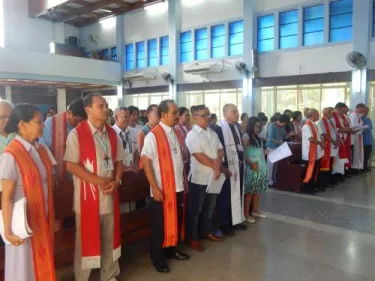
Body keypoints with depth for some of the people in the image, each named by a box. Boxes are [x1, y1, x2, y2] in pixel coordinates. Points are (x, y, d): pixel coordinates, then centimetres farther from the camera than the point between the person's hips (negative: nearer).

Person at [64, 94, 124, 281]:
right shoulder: (77, 134, -10)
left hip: (109, 195, 5)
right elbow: (71, 165, -15)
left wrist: (116, 181, -7)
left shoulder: (112, 134, 8)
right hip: (87, 196, -5)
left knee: (109, 238, 16)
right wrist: (98, 180, -18)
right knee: (86, 240, 9)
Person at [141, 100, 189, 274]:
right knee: (160, 225, 8)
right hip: (162, 189, -6)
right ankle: (157, 258, 25)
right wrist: (154, 188, -18)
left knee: (176, 221, 17)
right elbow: (145, 163, -15)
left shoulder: (177, 133, 7)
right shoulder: (153, 135, -14)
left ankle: (171, 250, 37)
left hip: (178, 187, 6)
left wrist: (184, 180, 12)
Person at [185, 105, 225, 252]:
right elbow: (199, 156, -19)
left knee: (209, 207, 19)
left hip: (213, 177, 7)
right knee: (195, 209, 5)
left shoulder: (212, 133, 10)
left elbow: (220, 150, 7)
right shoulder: (192, 135, -13)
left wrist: (218, 162, -13)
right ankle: (193, 238, 18)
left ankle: (207, 231, 36)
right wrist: (215, 166, -12)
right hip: (199, 178, -7)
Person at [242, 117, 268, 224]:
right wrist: (251, 164, -22)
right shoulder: (246, 137, -10)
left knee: (257, 190, 15)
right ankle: (246, 214, 7)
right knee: (249, 192, -2)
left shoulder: (257, 137, 14)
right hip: (252, 168, -8)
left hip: (261, 167, 8)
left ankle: (255, 211, 27)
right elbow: (242, 153, -17)